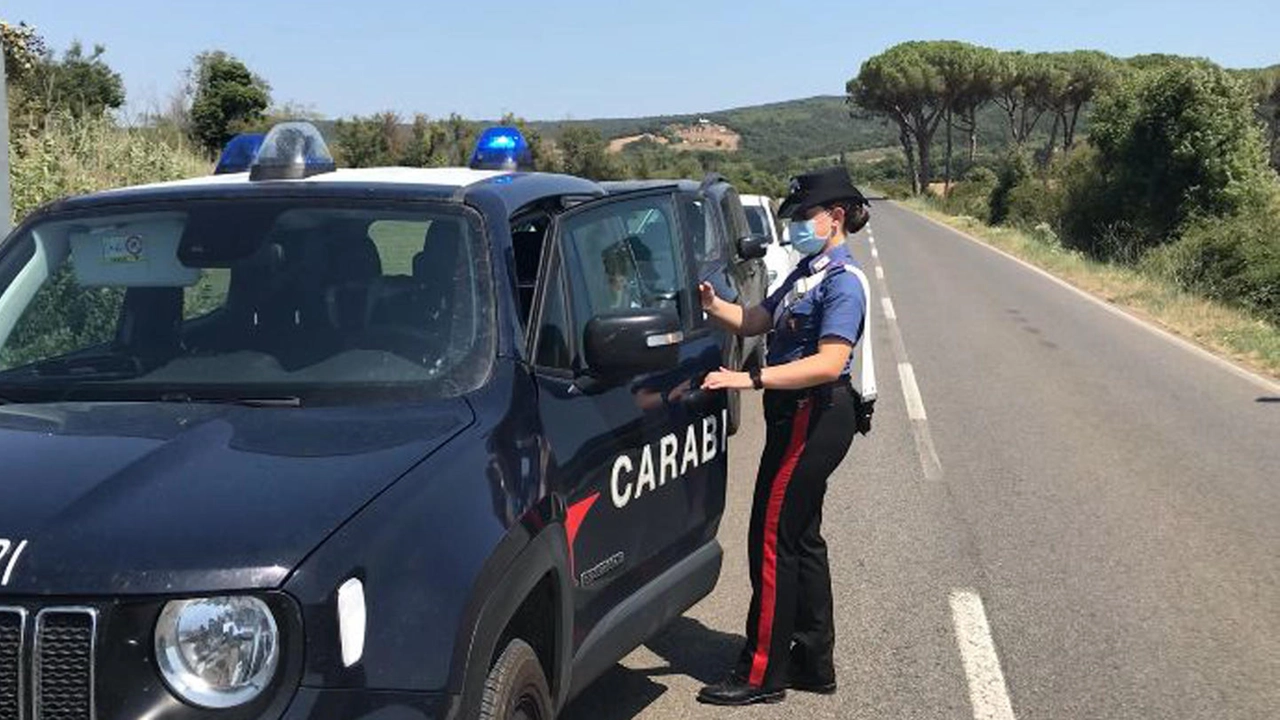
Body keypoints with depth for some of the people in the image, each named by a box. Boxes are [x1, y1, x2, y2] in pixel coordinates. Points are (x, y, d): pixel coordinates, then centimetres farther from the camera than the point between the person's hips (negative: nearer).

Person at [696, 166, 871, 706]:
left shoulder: (843, 281, -15)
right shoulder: (808, 272, 16)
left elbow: (829, 363, -26)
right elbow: (755, 320, 15)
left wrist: (750, 379, -31)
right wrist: (712, 305, -5)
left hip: (815, 418, -10)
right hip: (799, 417, 10)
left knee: (773, 540, -6)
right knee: (801, 539, 16)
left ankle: (762, 675, 2)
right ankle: (814, 663, 26)